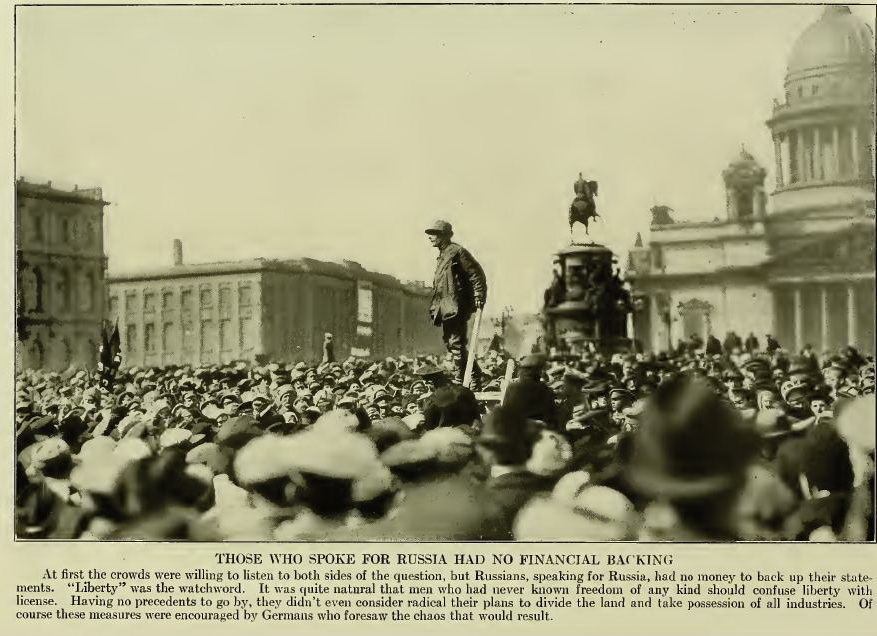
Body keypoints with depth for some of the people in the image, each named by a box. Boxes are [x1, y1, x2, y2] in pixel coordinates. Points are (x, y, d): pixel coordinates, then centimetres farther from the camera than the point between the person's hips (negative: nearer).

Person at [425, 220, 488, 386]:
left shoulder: (457, 252, -8)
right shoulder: (442, 256, 20)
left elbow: (477, 274, -12)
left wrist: (479, 296, -19)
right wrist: (435, 307, 22)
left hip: (457, 307, -10)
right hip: (446, 309, 10)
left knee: (456, 344, -10)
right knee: (450, 343, 12)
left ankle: (461, 381, -5)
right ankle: (475, 373, 21)